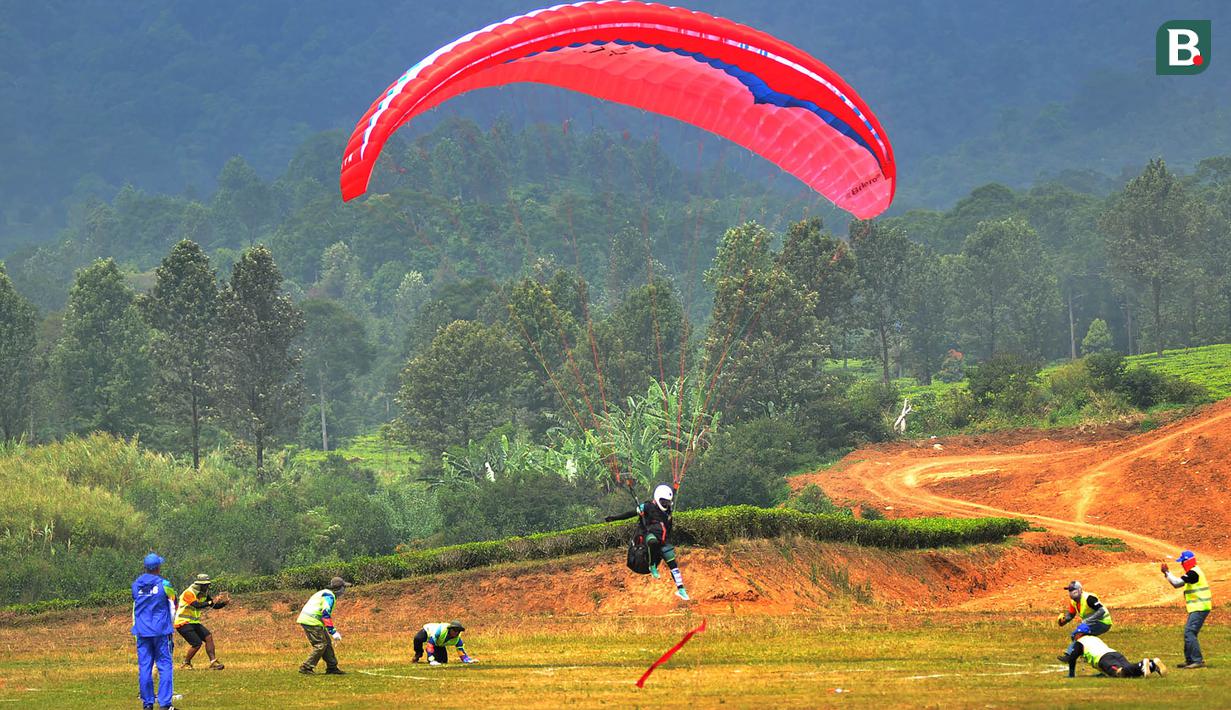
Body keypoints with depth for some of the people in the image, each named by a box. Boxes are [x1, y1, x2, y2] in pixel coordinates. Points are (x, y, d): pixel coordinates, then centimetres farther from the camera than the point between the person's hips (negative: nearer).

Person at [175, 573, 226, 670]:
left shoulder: (203, 594, 8)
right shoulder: (189, 593, -18)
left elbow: (214, 605, 9)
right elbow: (197, 605, -32)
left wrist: (223, 603, -10)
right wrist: (210, 602, -37)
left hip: (194, 622, 8)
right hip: (183, 623, -8)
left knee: (208, 637, -9)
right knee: (197, 643, -17)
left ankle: (213, 663, -10)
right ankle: (185, 664, 1)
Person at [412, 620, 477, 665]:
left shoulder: (457, 638, -24)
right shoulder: (440, 630, -43)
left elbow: (461, 650, -14)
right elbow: (430, 643, -45)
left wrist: (468, 660, -31)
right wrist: (431, 660, -48)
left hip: (438, 644, 5)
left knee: (443, 660, -6)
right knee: (418, 639, -38)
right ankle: (418, 654, -8)